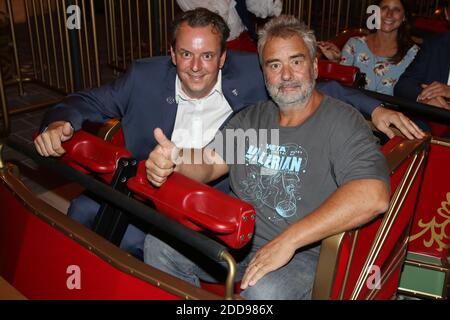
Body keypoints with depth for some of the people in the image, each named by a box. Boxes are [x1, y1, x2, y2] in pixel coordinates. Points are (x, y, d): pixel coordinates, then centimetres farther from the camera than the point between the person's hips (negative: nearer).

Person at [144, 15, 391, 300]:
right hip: (234, 235, 6)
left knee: (264, 291, -36)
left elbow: (373, 196, -27)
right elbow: (209, 163, 7)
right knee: (159, 245, -7)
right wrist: (173, 161, -19)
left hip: (302, 252, -6)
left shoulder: (342, 123, -12)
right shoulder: (252, 118, 11)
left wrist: (287, 240, -28)